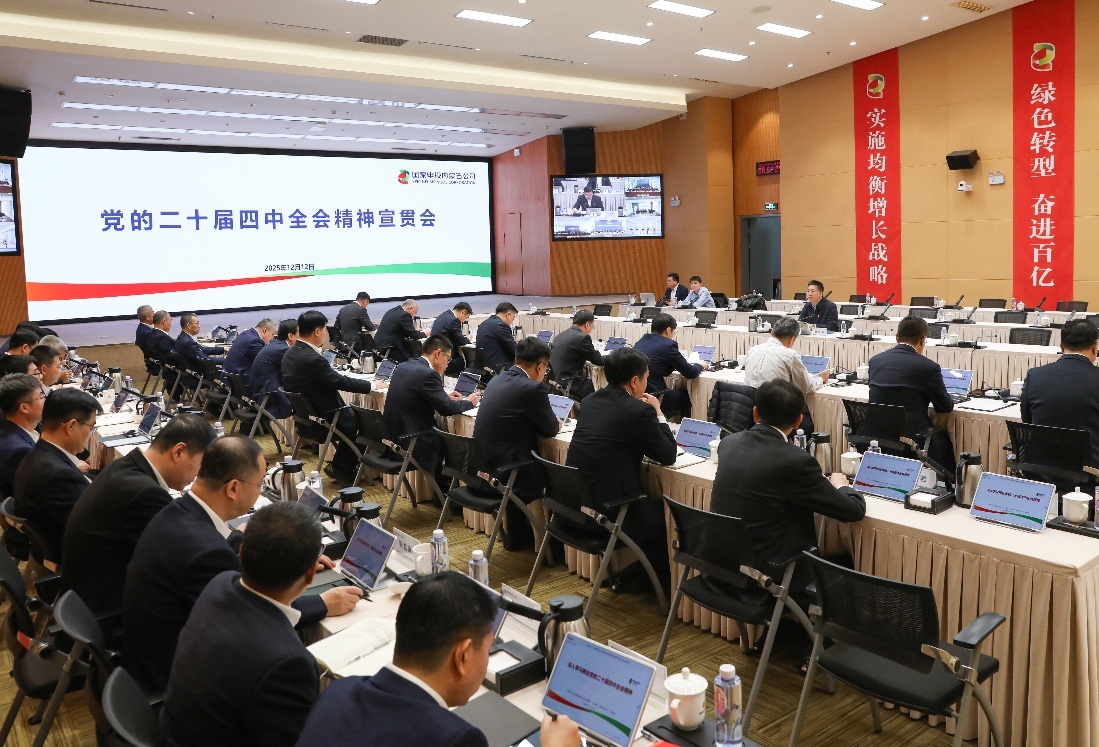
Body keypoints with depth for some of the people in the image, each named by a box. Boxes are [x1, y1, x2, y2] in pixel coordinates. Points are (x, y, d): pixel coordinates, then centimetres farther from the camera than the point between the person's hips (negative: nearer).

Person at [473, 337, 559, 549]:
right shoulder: (532, 388, -16)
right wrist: (556, 423, 17)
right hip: (505, 473, -8)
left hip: (481, 468, 8)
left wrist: (551, 422, 20)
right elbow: (551, 429, -5)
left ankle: (516, 535, 39)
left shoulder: (496, 380, 8)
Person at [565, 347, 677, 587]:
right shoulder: (639, 410, -16)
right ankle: (662, 585, 36)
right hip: (608, 512, -7)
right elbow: (668, 456, -5)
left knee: (648, 502, 30)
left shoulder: (590, 401, 6)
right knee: (661, 512, 21)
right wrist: (658, 413, 6)